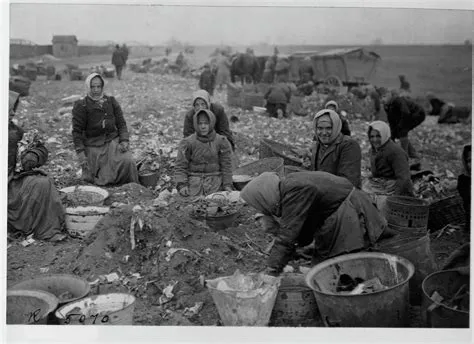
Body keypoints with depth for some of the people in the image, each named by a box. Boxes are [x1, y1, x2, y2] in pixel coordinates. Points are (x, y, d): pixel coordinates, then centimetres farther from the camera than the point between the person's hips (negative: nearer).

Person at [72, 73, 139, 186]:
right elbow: (77, 131, -5)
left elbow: (121, 123, 8)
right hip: (93, 146, -2)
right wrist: (80, 153, -12)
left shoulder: (111, 102, 6)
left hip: (113, 141, 3)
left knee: (127, 161, -24)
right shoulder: (81, 106, -4)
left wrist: (124, 140, -8)